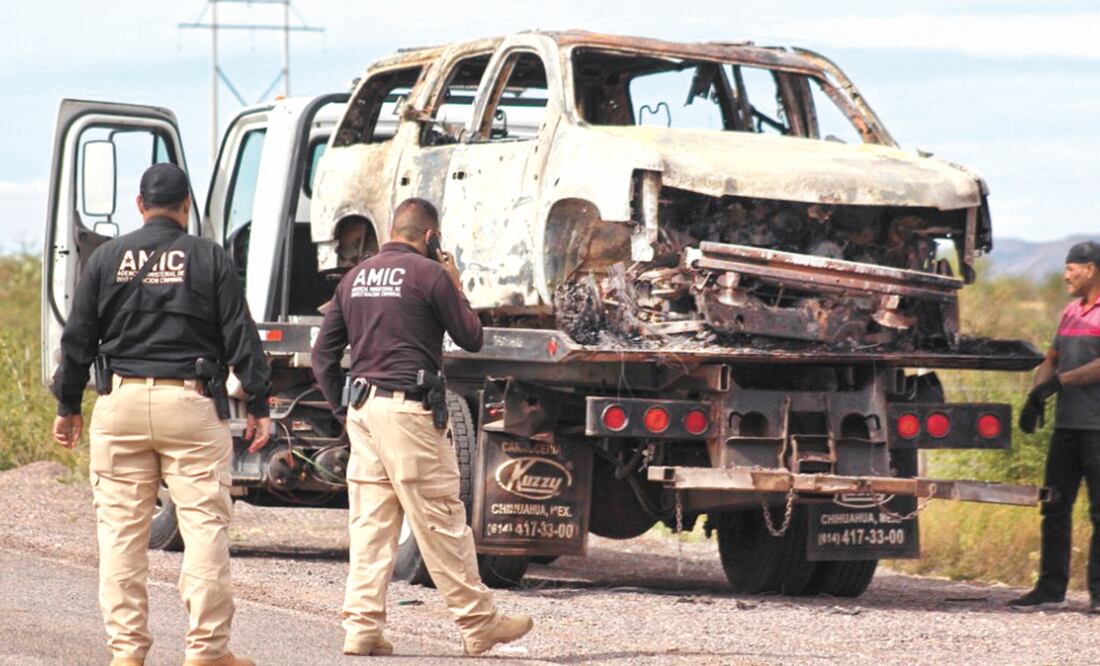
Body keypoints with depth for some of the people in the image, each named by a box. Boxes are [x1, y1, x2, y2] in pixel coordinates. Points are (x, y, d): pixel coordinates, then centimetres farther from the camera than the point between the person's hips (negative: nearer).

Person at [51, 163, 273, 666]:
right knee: (204, 524, 0)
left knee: (121, 529, 5)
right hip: (191, 403, -2)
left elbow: (78, 339, 8)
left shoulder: (107, 258, 6)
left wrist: (67, 405, 16)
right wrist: (258, 406, 5)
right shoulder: (210, 260, 2)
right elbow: (241, 338, 1)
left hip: (121, 402, 2)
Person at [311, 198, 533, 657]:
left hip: (362, 411, 6)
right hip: (407, 409, -6)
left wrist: (344, 409, 19)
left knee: (369, 524, 7)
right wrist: (456, 284, 12)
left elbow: (323, 355, 14)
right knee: (441, 522, -2)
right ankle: (478, 622, 4)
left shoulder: (355, 277, 13)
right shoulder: (429, 274, -6)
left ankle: (361, 627, 2)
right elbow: (471, 338, 1)